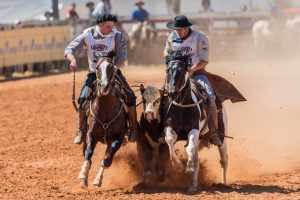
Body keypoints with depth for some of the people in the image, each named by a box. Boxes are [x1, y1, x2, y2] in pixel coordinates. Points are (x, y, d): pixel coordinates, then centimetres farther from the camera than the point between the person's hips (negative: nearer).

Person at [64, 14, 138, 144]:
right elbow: (69, 49, -9)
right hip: (94, 73, 0)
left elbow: (122, 56, -11)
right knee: (82, 99, -17)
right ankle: (81, 131, -2)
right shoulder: (87, 35, -8)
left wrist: (115, 67, -30)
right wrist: (73, 60, -31)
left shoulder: (117, 36, -10)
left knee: (130, 96, -14)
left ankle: (133, 129, 2)